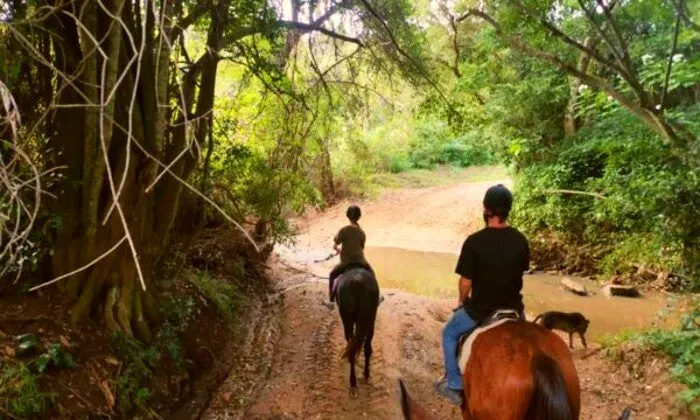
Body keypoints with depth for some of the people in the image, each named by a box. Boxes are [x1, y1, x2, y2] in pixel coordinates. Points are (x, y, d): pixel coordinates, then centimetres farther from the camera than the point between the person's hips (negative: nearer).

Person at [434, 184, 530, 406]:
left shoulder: (474, 241, -20)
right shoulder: (520, 240, -6)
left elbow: (466, 282, -16)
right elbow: (521, 271, 7)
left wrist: (462, 302, 5)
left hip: (480, 309, -4)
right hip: (513, 308, 4)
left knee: (449, 334, 24)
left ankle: (454, 386, 26)